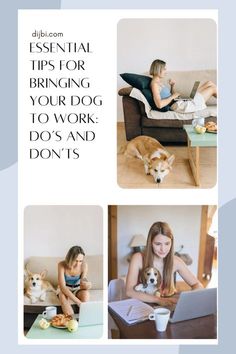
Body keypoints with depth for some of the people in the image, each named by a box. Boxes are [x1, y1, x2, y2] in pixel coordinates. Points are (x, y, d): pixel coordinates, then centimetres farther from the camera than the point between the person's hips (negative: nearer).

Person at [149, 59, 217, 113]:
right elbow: (159, 104, -27)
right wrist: (173, 97, -15)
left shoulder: (159, 82, 17)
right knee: (212, 88, 0)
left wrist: (172, 86, 7)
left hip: (182, 102, 10)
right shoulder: (154, 84, -13)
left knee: (210, 83, 11)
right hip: (179, 106, -10)